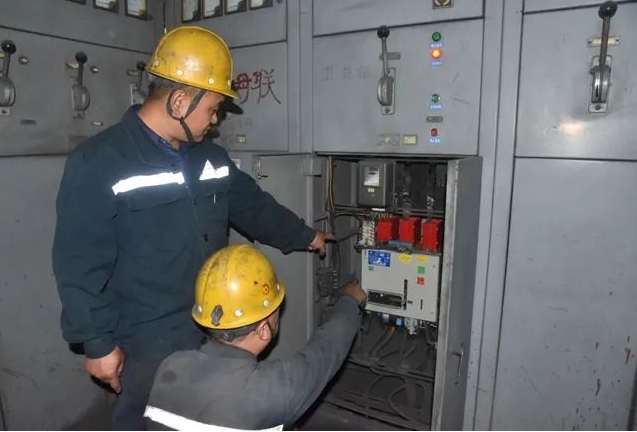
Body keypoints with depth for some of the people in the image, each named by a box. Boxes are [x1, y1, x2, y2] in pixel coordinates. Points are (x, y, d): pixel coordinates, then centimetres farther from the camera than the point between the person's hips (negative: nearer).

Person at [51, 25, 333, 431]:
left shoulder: (212, 158, 4)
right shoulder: (97, 164, -17)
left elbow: (254, 205, 16)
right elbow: (80, 268, -17)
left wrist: (304, 236, 23)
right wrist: (98, 343, -14)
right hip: (149, 347, -6)